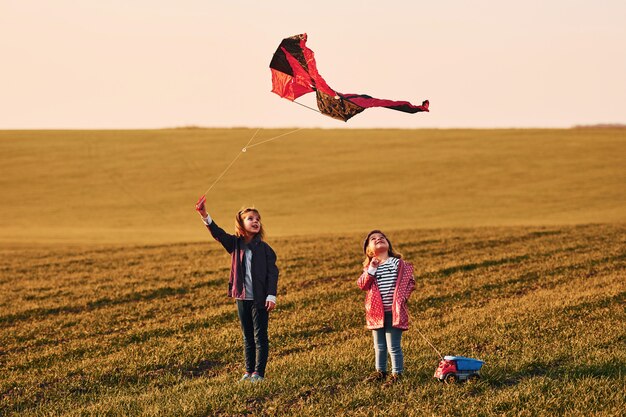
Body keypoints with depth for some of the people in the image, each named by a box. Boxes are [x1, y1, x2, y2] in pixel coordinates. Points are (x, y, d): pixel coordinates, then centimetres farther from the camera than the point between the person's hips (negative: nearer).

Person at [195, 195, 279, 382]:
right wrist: (205, 217, -26)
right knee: (247, 337, 12)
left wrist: (271, 296, -13)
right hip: (242, 297, 4)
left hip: (259, 298, -4)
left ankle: (259, 372, 4)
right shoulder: (235, 244, 2)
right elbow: (218, 234, -11)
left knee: (260, 336, -1)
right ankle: (249, 371, 19)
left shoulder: (264, 248, -6)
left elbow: (273, 272, -6)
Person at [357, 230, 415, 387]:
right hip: (377, 312, 4)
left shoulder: (399, 263, -2)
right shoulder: (369, 267, 5)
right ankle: (380, 371, 30)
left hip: (394, 311, -4)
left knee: (393, 346, -3)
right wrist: (371, 270, -17)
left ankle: (397, 374, 8)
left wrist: (402, 297, -13)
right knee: (379, 345, 17)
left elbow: (409, 281, -1)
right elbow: (362, 285, -7)